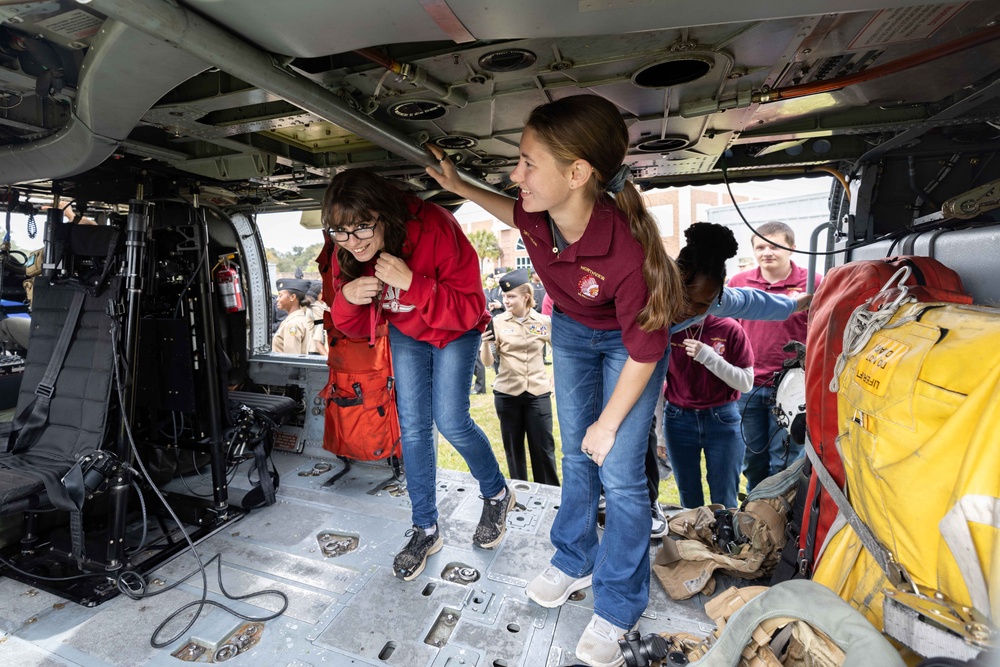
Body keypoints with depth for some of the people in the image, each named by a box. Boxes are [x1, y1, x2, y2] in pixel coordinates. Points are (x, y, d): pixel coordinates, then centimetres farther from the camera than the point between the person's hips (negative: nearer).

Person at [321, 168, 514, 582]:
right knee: (413, 427, 2)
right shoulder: (347, 253, -17)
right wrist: (346, 297, -30)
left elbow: (470, 310, -31)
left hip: (456, 332, -4)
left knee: (450, 421, -9)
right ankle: (426, 529, 20)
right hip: (407, 334, 5)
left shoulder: (435, 230, -34)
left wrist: (412, 282, -43)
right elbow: (357, 327, -7)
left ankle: (497, 494, 22)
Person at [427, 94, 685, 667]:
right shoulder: (538, 215, -23)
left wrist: (608, 423, -15)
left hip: (628, 341, -5)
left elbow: (644, 351, -26)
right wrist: (461, 187, 5)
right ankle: (575, 561, 38)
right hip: (571, 329, 6)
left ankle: (618, 608, 23)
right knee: (576, 453, 15)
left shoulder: (626, 251, -40)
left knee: (620, 473, -1)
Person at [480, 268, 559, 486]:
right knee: (513, 447, 13)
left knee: (543, 448, 6)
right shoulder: (498, 322, -4)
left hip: (538, 393, 0)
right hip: (506, 394, 1)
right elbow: (488, 362, -6)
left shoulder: (544, 322, -3)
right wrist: (485, 343, -25)